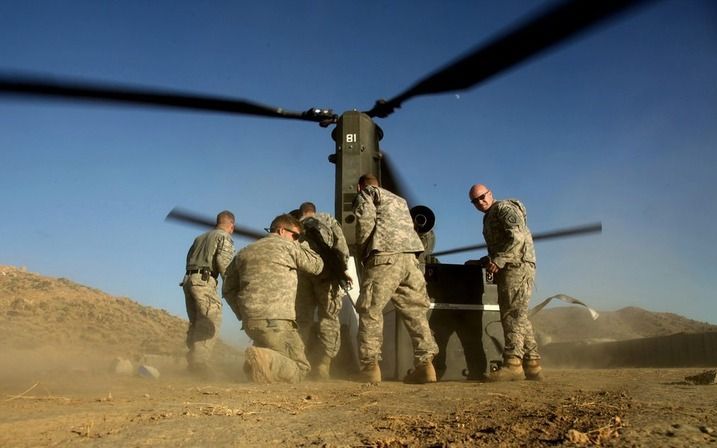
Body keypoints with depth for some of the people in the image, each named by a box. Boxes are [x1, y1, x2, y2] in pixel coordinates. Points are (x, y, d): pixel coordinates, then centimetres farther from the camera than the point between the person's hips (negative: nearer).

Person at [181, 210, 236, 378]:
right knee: (211, 323, -11)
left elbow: (189, 258, 22)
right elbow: (223, 260, -12)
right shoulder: (225, 237, 3)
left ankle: (192, 363, 10)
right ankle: (199, 364, -20)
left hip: (188, 280, 8)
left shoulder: (200, 237, 26)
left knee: (196, 323, 12)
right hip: (204, 280, -8)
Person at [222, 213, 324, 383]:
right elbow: (317, 266, 12)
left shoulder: (244, 252, 22)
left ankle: (260, 359, 0)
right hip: (276, 319, -7)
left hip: (249, 321, 7)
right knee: (299, 368, -1)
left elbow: (228, 289, 22)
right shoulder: (288, 246, 3)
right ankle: (264, 361, -27)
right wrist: (302, 245, 26)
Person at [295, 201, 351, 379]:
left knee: (302, 319, 9)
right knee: (329, 317, 2)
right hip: (323, 266, -2)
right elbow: (340, 244, 5)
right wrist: (342, 270, 3)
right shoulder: (328, 219, 23)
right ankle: (322, 364, -9)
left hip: (299, 269, 2)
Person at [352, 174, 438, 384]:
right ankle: (425, 364, 2)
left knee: (371, 311, -3)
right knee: (415, 312, 7)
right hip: (409, 257, 6)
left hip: (384, 257, -6)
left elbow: (365, 219, -5)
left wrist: (362, 250, 5)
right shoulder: (399, 200, 36)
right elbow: (409, 227, 24)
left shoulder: (366, 193, 16)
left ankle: (370, 366, -7)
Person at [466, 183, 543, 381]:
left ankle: (513, 363, -16)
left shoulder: (504, 208, -4)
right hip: (508, 269, 10)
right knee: (519, 317, 10)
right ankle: (532, 364, 13)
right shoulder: (489, 217, 25)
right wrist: (482, 262, 19)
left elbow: (518, 237, -19)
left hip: (518, 266, -10)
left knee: (512, 314, -14)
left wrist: (497, 261, -22)